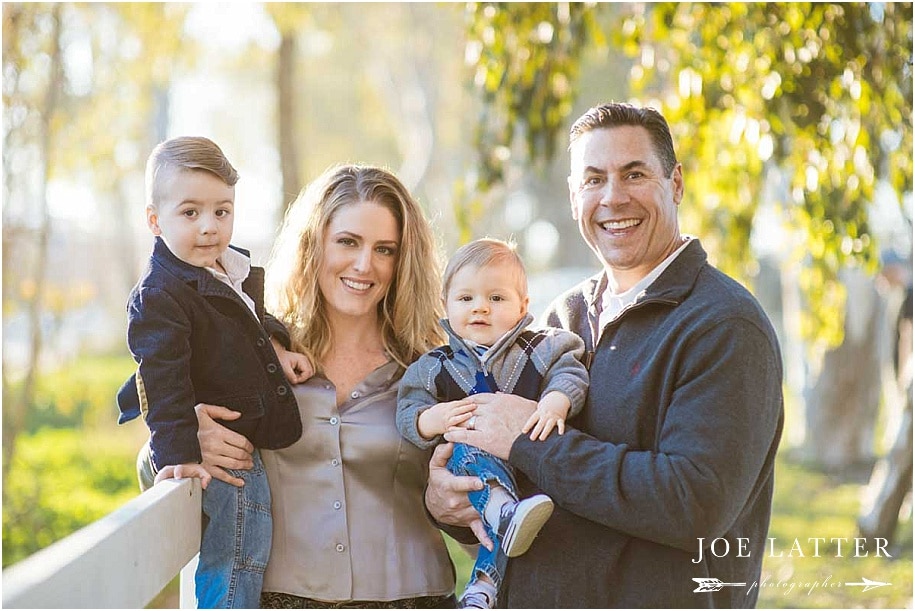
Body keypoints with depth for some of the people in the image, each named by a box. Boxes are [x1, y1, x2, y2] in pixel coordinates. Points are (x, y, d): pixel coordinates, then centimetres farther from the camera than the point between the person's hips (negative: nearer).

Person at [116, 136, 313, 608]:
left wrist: (277, 352, 12)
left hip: (251, 453, 9)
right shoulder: (159, 296, -16)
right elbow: (163, 383, -22)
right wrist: (177, 456, -29)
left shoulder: (233, 273, 13)